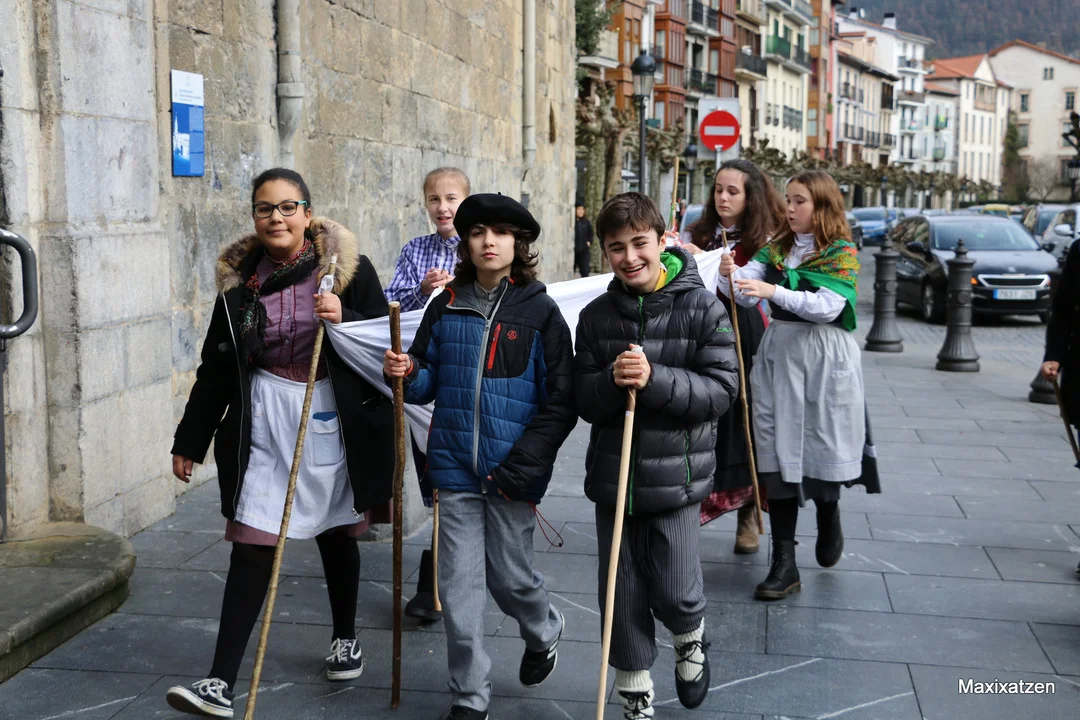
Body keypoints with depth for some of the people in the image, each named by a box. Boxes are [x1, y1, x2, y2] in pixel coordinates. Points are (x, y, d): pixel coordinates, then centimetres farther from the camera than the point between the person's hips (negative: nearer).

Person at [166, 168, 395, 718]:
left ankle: (345, 639, 39)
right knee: (250, 547, -2)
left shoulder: (349, 267, -5)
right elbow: (216, 365, 8)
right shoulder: (239, 277, 3)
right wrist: (191, 438, 10)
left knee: (337, 536, 15)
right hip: (262, 423, 1)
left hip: (333, 421, -1)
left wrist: (342, 319, -23)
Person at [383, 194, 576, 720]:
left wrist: (524, 466, -14)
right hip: (455, 466, 3)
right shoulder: (445, 308, 6)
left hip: (512, 472, -3)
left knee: (508, 576, 9)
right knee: (458, 584, 4)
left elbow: (561, 401, -6)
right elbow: (428, 384, 14)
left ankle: (544, 632, 43)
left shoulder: (541, 312, -3)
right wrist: (407, 374, -10)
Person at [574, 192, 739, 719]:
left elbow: (722, 389, -11)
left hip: (676, 477, -3)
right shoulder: (596, 316, 2)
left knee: (674, 595, 0)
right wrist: (613, 381, -19)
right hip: (612, 476, 3)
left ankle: (691, 638, 37)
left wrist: (654, 380, -24)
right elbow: (582, 400, 2)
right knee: (622, 595, 10)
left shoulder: (702, 308, -7)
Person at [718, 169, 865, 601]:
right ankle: (784, 565, 3)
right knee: (778, 454, 0)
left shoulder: (842, 253, -3)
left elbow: (827, 306, -18)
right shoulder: (775, 248, 12)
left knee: (822, 448, 1)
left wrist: (773, 291, -28)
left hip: (824, 358, -4)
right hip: (778, 353, 4)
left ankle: (829, 518, 37)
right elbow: (745, 293, 0)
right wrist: (730, 277, -23)